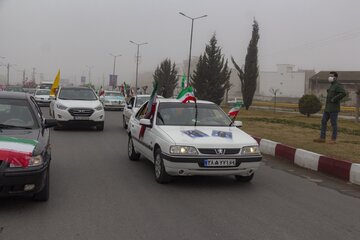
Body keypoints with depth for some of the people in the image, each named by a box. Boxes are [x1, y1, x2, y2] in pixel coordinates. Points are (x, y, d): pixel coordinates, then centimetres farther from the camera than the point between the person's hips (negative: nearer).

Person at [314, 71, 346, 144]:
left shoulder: (338, 85, -12)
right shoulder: (332, 86, 18)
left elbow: (344, 93, -28)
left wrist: (334, 99, -22)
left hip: (334, 108, -9)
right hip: (328, 108, 9)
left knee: (333, 123, -2)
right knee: (323, 122, 5)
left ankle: (333, 139, 7)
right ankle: (322, 138, 8)